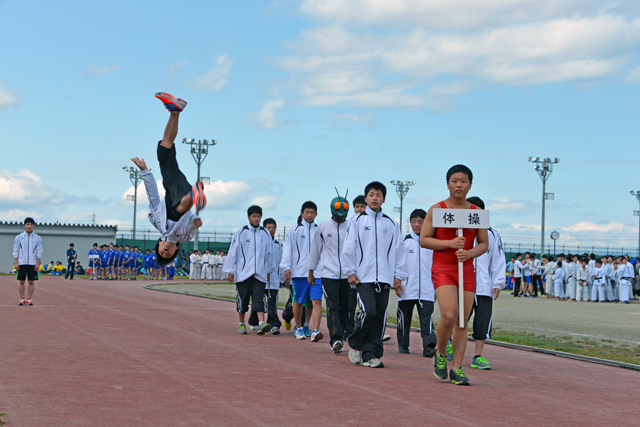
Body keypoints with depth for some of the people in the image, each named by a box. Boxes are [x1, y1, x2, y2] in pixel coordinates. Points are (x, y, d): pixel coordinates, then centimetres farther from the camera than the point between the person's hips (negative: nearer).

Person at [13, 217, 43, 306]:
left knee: (31, 282, 1)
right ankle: (22, 299, 7)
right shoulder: (19, 237, 5)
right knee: (21, 281, 1)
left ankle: (30, 299, 6)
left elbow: (39, 252, 4)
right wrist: (16, 263, -5)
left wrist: (38, 264, -5)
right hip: (21, 263, 0)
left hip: (33, 263, 0)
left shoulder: (37, 238, 6)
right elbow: (15, 251, 4)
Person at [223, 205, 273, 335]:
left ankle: (261, 323, -20)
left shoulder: (265, 233, 9)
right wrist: (230, 271, 2)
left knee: (259, 298, -11)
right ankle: (241, 324, 21)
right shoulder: (241, 232, 2)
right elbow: (233, 252, 3)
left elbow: (269, 253, 17)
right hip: (243, 273, -1)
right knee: (242, 298, 6)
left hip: (259, 273, 1)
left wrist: (269, 271, 20)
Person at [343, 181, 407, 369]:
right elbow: (349, 248, 5)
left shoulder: (391, 224, 12)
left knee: (380, 316, -1)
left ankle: (371, 354, 7)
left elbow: (400, 251, 12)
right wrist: (350, 272, -2)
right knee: (368, 311, -15)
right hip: (363, 276, -3)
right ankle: (355, 344, 9)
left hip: (384, 277, 3)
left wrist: (399, 276, 7)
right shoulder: (357, 220, 6)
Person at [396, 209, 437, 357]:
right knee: (404, 318, 8)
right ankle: (403, 345, 21)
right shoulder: (403, 241, 7)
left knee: (427, 320, -10)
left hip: (426, 290, 0)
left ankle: (429, 347, -17)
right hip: (407, 289, 0)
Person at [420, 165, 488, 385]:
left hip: (467, 270, 4)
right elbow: (424, 239, -2)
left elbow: (484, 243, 11)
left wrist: (469, 253, -10)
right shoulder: (436, 209, 0)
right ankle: (440, 354, 7)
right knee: (449, 315, -20)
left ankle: (457, 369, 7)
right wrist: (449, 243, -16)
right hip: (442, 269, -3)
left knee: (463, 321, 1)